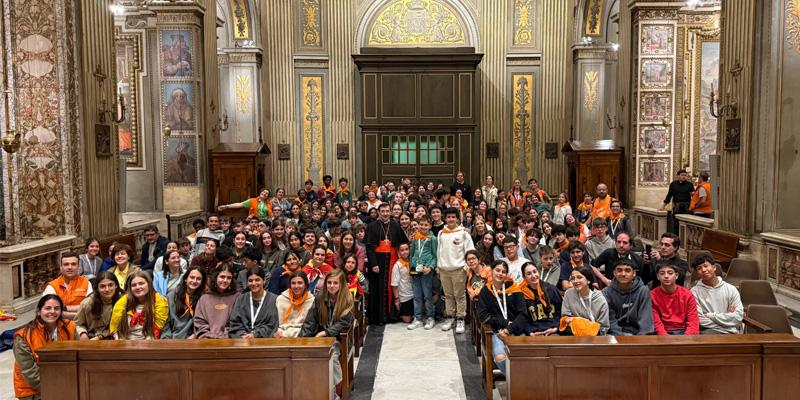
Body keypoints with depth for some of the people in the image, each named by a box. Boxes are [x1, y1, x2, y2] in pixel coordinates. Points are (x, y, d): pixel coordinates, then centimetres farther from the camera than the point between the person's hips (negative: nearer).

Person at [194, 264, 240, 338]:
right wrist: (208, 336, -5)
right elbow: (199, 322, 10)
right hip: (206, 339, 2)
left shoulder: (236, 297, 9)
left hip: (227, 338, -2)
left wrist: (223, 336, -8)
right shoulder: (204, 298, 15)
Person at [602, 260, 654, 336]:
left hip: (636, 333, 0)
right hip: (615, 334, 0)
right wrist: (621, 336, -15)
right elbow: (611, 320, -2)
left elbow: (645, 319, -3)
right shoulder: (606, 292, 0)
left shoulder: (643, 291, 0)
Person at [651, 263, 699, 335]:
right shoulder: (652, 296, -2)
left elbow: (693, 322, -1)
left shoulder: (687, 294, 4)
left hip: (683, 332, 2)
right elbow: (656, 324, -6)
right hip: (664, 334, -2)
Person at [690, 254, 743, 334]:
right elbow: (700, 320, -5)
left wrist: (710, 315, -4)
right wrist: (726, 316, -3)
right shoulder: (695, 292, 3)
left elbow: (738, 317, 0)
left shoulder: (731, 289, 10)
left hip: (730, 332, 0)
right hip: (708, 331, 0)